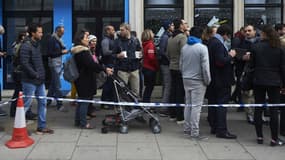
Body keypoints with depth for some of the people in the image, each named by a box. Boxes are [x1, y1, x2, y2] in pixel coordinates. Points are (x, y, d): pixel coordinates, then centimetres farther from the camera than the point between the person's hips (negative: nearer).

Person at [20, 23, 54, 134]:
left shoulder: (37, 44, 12)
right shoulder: (26, 46, -15)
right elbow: (24, 63, -21)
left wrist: (42, 74, 10)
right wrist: (35, 75, -17)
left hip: (40, 80, 9)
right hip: (30, 81, -9)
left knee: (42, 102, 11)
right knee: (26, 104, -1)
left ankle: (42, 127, 21)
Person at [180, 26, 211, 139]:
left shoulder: (184, 48, 5)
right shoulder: (202, 48, -13)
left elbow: (180, 65, 11)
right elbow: (205, 67, -15)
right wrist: (207, 80, -5)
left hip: (186, 79, 6)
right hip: (198, 81, -6)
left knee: (188, 104, 15)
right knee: (196, 106, -4)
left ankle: (187, 128, 21)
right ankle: (194, 132, -2)